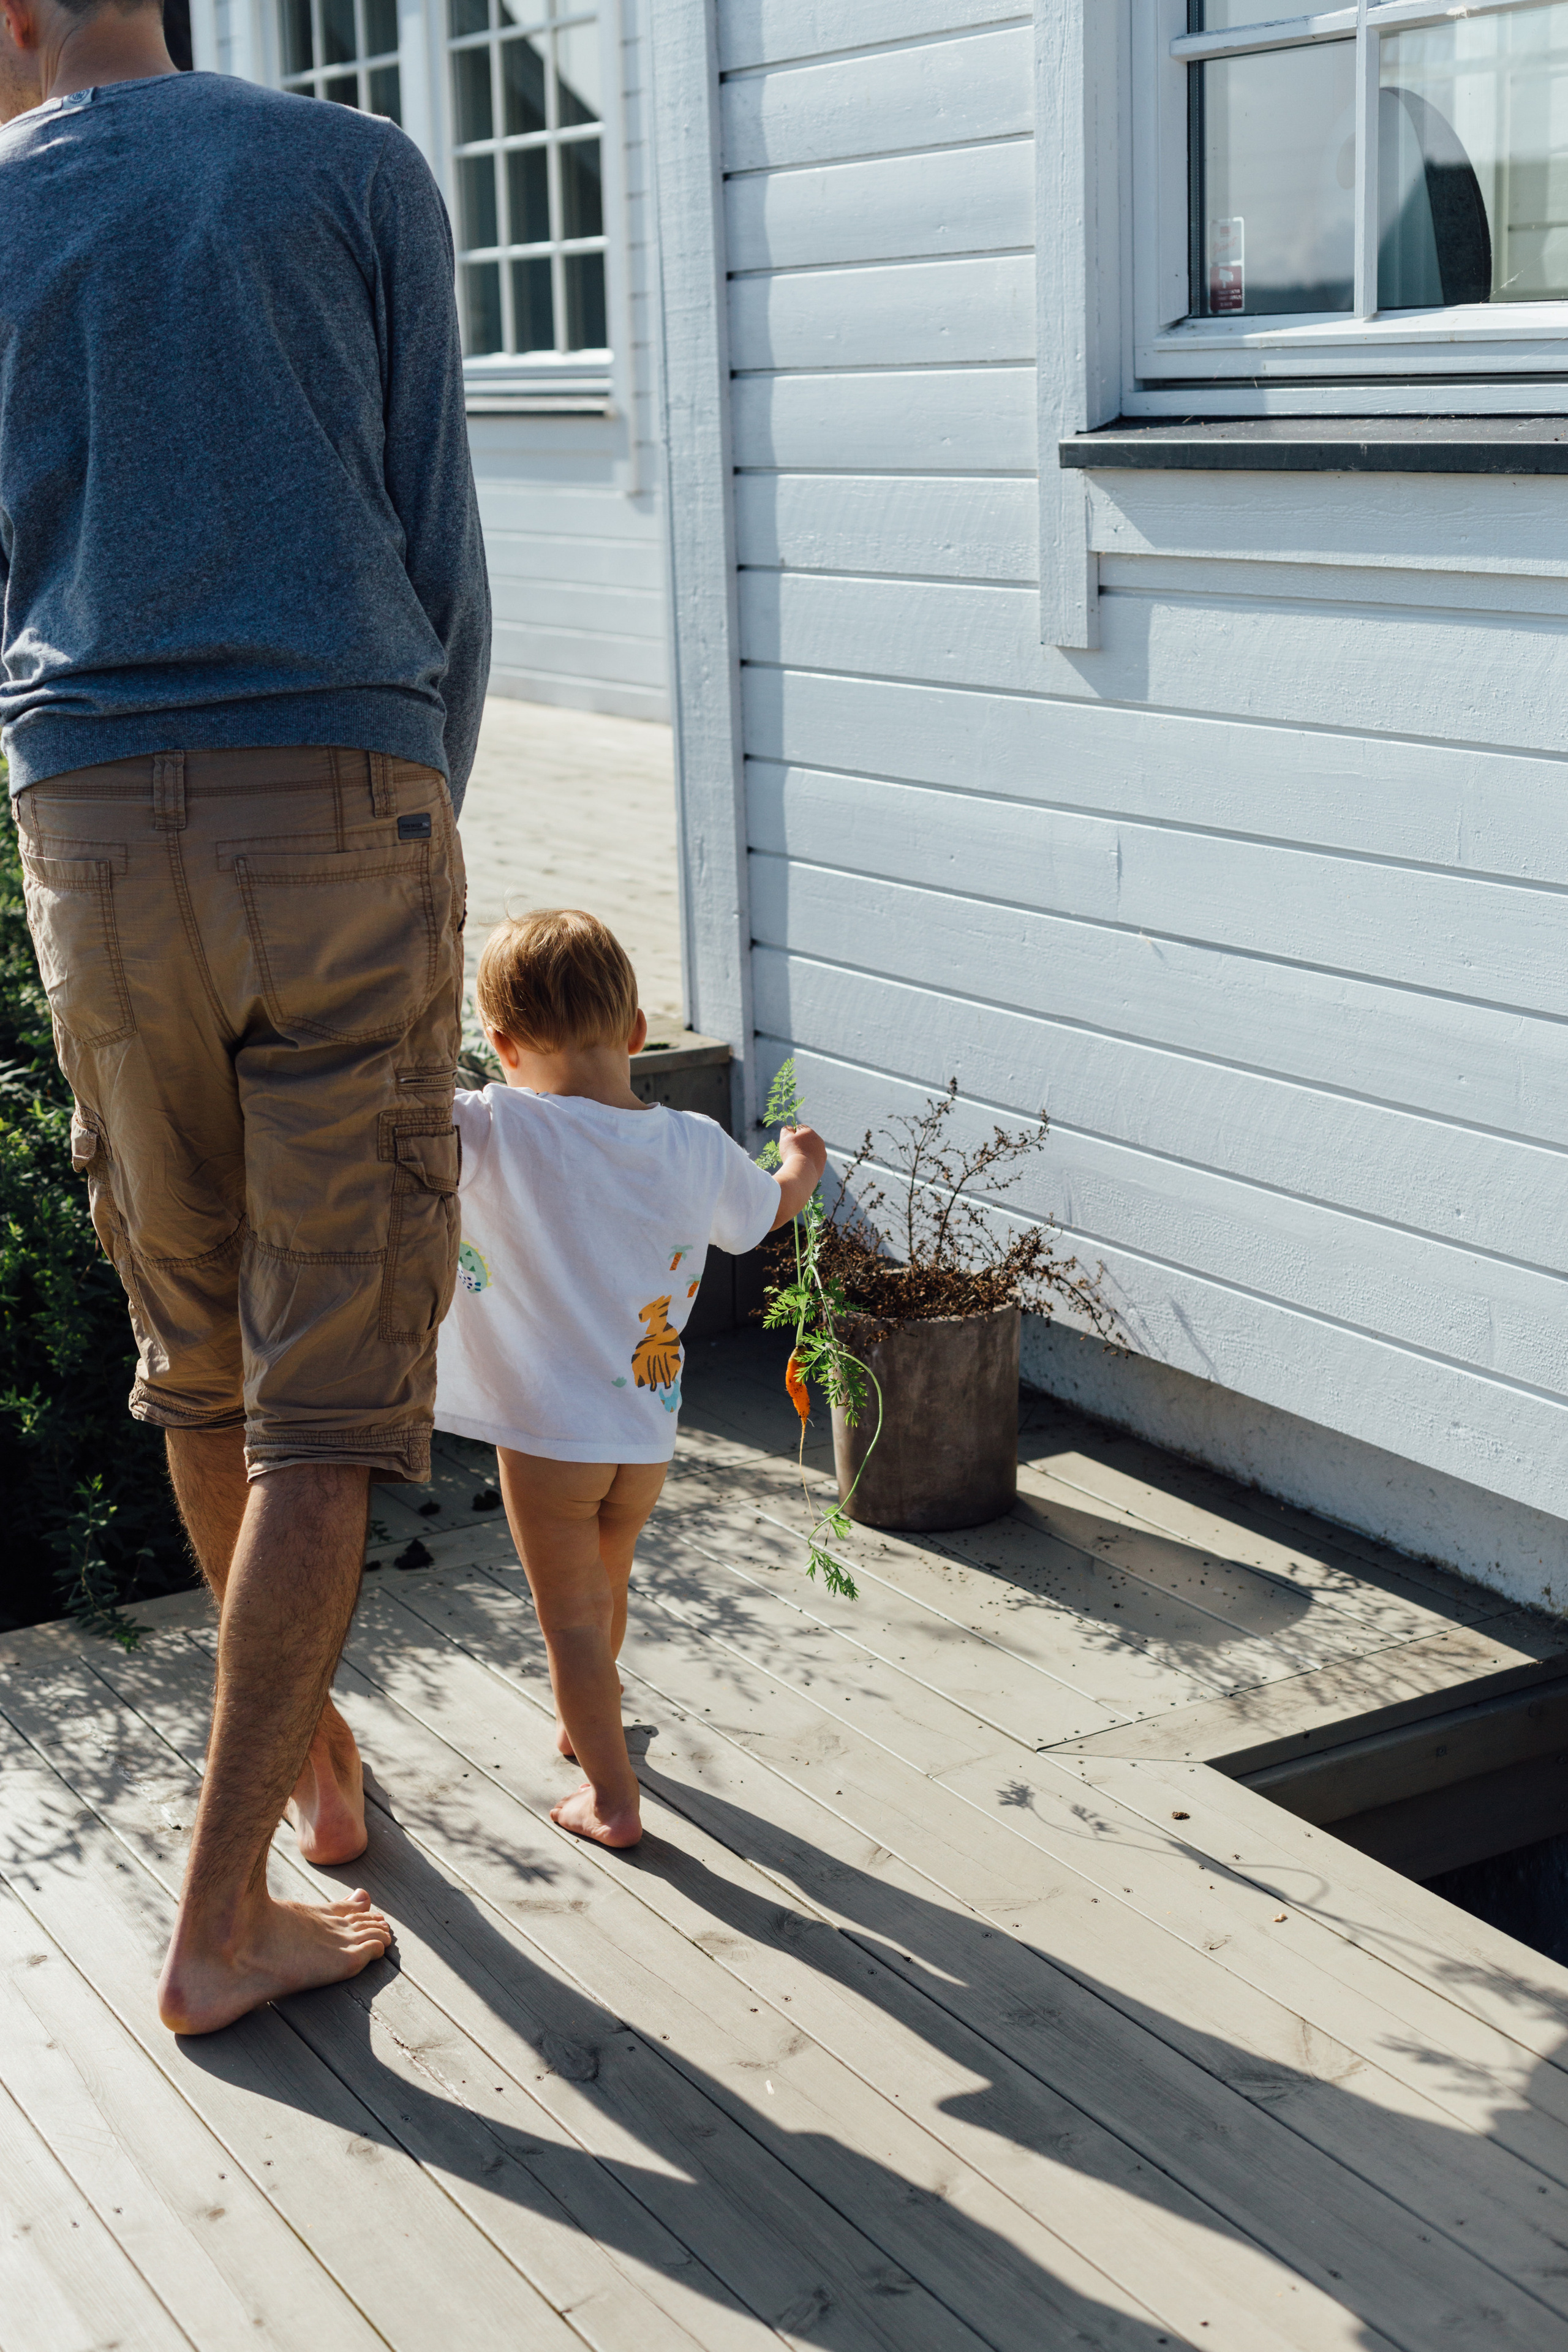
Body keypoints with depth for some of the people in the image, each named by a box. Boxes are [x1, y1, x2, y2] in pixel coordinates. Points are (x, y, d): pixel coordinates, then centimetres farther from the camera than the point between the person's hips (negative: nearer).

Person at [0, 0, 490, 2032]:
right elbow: (438, 550, 5)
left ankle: (305, 1744, 35)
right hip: (345, 803, -2)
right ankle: (220, 1920, 0)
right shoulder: (363, 175, 6)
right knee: (331, 1386, 1)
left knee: (196, 1346, 18)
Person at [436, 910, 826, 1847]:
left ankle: (614, 1798, 17)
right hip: (648, 1435, 5)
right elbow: (772, 1208, 16)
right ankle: (582, 1721, 52)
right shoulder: (698, 1149, -5)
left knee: (572, 1616, 11)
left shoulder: (493, 1135, -21)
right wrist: (803, 1162, 37)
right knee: (606, 1587, 28)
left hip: (546, 1436, -5)